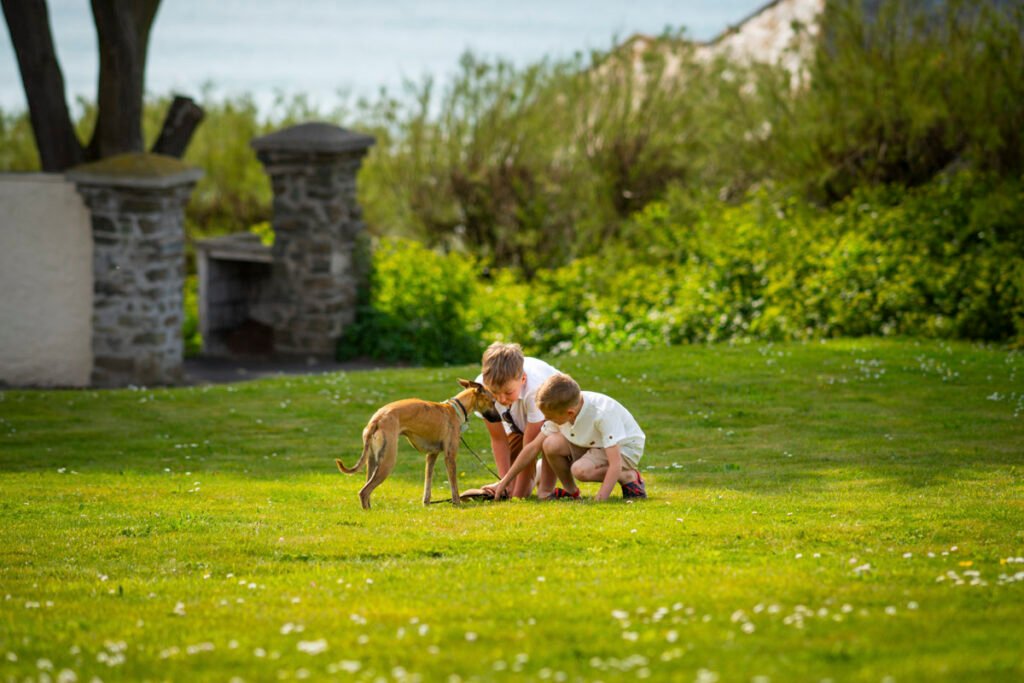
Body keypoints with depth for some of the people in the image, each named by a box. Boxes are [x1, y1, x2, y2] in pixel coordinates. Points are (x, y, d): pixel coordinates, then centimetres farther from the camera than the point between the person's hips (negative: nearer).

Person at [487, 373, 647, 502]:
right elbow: (533, 447, -7)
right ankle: (571, 491, 1)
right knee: (551, 444, -22)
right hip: (592, 445, 6)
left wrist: (599, 500, -44)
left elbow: (615, 465, -36)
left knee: (581, 470, -35)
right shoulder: (560, 409, -15)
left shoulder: (603, 413, -35)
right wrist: (504, 482, -6)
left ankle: (630, 477, -10)